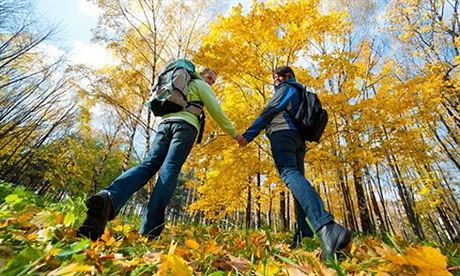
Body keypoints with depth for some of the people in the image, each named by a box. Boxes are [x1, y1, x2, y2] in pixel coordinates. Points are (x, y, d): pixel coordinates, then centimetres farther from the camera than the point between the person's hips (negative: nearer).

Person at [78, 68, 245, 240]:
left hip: (165, 123, 6)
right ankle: (149, 229, -23)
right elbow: (216, 111, 7)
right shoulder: (201, 85, 19)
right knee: (169, 170, -17)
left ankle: (109, 197, -36)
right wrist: (234, 134, 10)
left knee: (147, 165, -8)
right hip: (185, 126, -5)